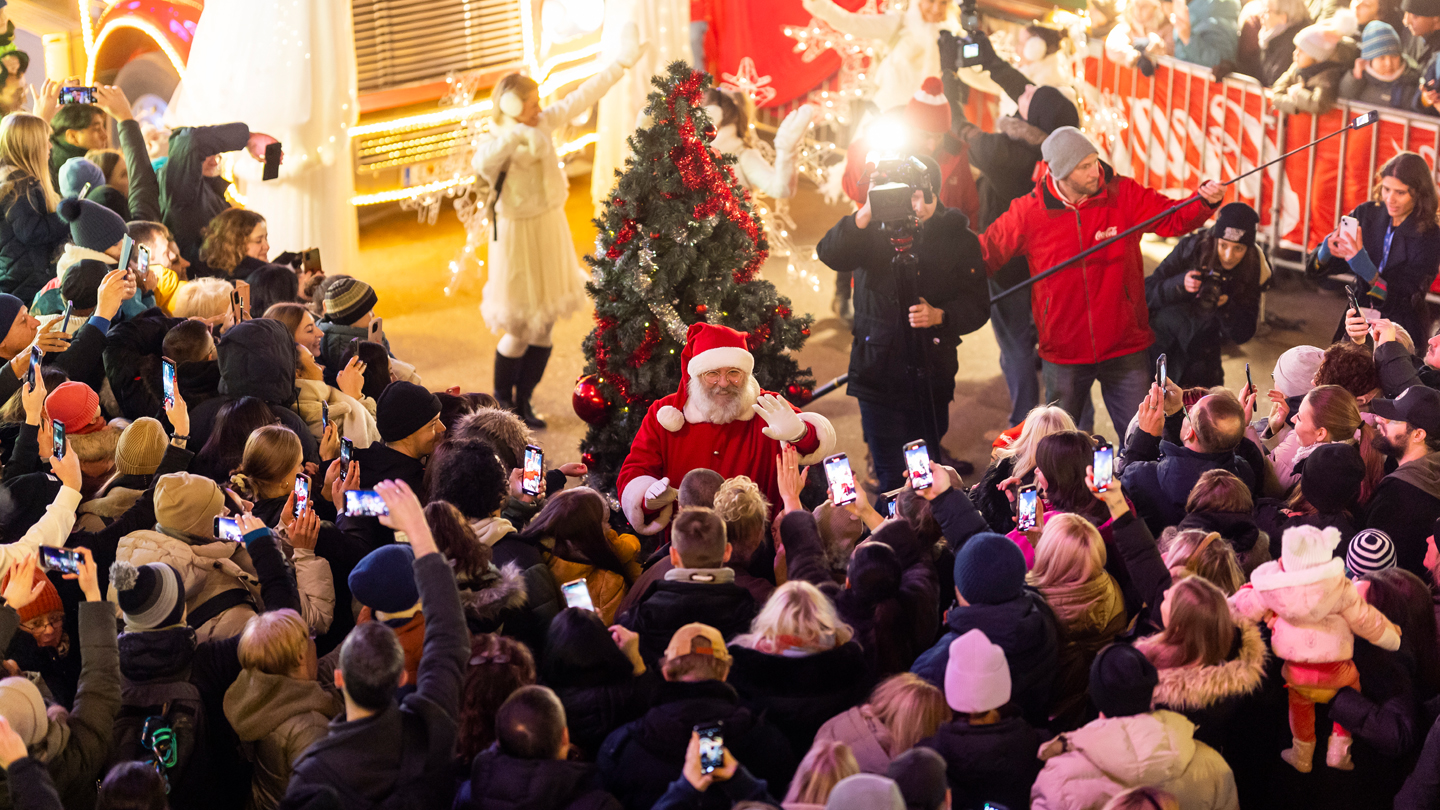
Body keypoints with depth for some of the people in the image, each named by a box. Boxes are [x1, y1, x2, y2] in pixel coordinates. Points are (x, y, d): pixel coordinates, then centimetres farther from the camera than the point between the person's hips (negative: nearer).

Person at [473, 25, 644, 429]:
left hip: (551, 226, 6)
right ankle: (501, 404, 25)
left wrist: (621, 63, 6)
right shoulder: (498, 142, -20)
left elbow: (583, 97, 6)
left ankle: (523, 402, 28)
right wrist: (515, 135, -58)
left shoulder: (544, 123, -3)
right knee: (520, 330, 4)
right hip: (518, 233, -6)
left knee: (545, 326, 13)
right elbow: (481, 163, -44)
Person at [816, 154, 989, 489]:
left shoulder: (958, 238, 3)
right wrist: (865, 215, -35)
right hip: (878, 370, -1)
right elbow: (830, 255, -19)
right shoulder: (874, 232, 0)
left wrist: (939, 315, -17)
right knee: (890, 477, -1)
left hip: (932, 373, 1)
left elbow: (978, 306, 4)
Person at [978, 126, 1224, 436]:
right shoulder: (1029, 212, -7)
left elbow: (1174, 218, -7)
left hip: (1125, 349, 0)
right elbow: (986, 254, 1)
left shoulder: (1124, 195, -6)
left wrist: (1205, 202, -27)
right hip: (1064, 351, 0)